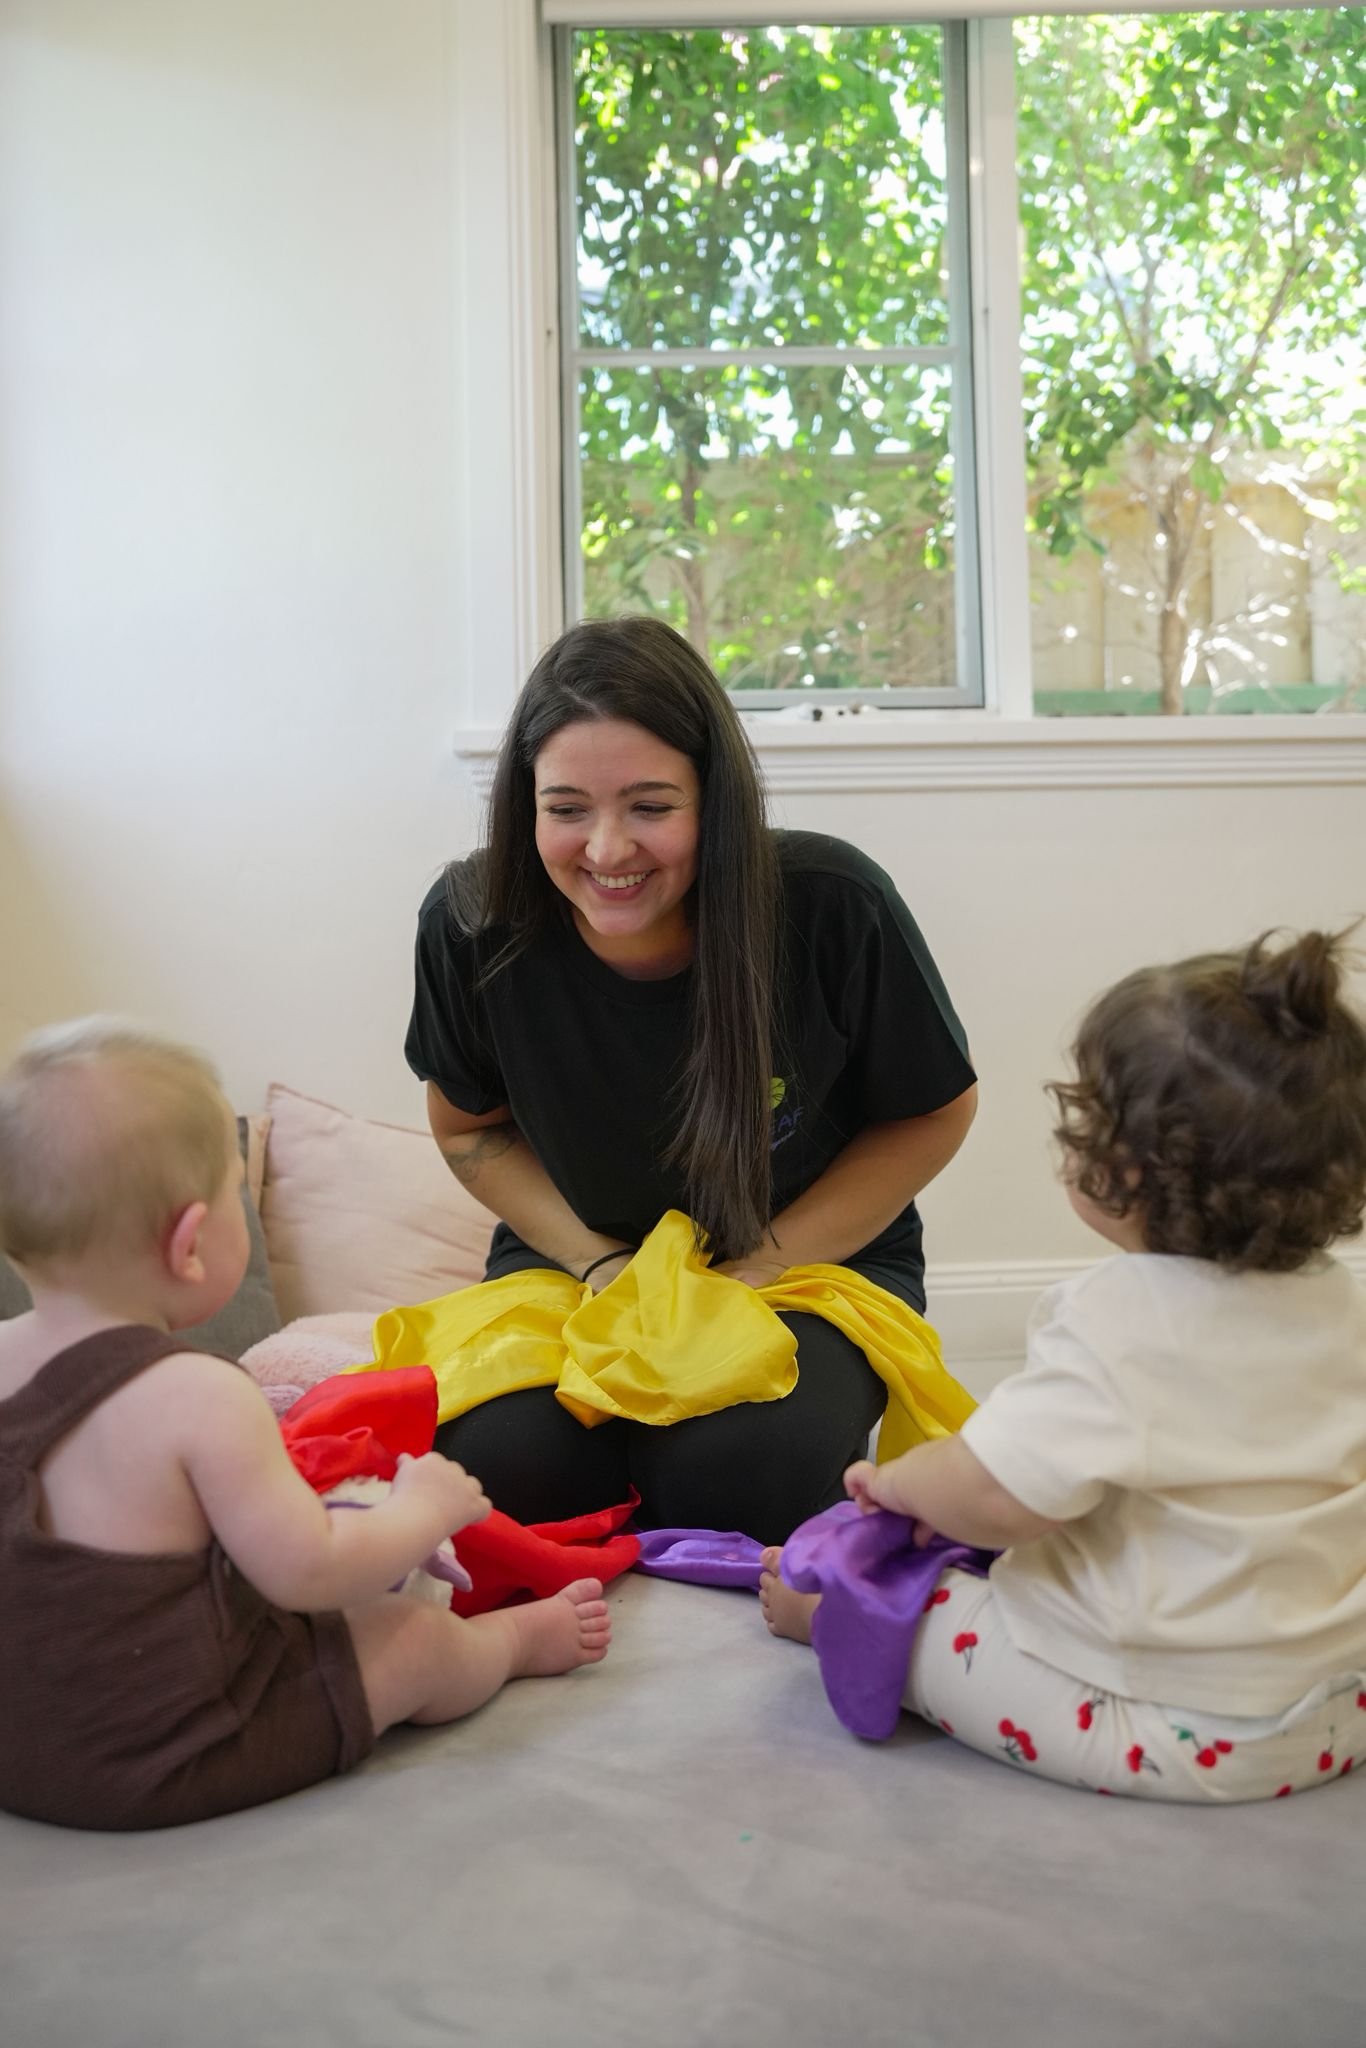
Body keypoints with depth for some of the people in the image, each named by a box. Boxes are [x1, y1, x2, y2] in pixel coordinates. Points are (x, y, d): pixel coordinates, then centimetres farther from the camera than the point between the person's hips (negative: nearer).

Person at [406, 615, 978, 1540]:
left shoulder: (832, 904, -23)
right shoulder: (473, 921, -17)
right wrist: (602, 1265, -12)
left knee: (735, 1473, -32)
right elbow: (469, 1125, 3)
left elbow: (935, 1115, -7)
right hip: (582, 1258, 2)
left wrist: (752, 1274, -14)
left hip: (815, 1259, -1)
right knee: (495, 1458, -28)